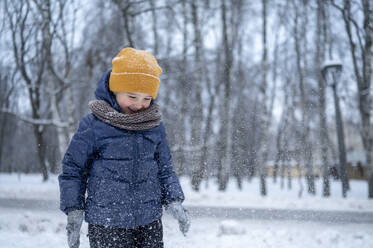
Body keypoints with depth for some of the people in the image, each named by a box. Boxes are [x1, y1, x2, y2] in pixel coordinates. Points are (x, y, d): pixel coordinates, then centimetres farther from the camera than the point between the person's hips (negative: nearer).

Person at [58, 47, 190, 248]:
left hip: (149, 222, 4)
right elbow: (73, 169, 0)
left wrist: (173, 201, 0)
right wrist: (74, 212, -3)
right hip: (106, 225, -4)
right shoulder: (93, 125, -8)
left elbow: (165, 169, 14)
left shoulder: (154, 125, 4)